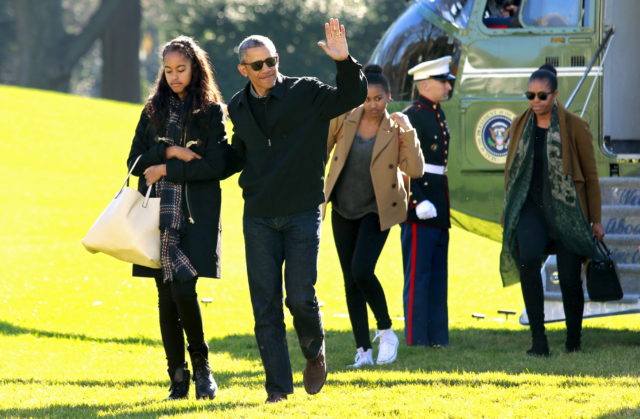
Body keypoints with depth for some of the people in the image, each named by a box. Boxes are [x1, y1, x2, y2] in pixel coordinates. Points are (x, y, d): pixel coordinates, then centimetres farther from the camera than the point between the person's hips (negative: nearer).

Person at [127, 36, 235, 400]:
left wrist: (167, 170, -8)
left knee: (183, 290, -16)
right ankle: (178, 376, 8)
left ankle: (201, 364, 2)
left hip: (195, 216, -4)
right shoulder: (154, 109, 13)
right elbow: (135, 161, 7)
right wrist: (169, 151, -8)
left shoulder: (211, 111, 3)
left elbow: (217, 166, -7)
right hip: (159, 215, 4)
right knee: (166, 298, 2)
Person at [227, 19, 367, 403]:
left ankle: (315, 353, 21)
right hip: (258, 216, 3)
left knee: (301, 297, -9)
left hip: (303, 212, -3)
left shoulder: (306, 93, -4)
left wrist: (344, 62, -31)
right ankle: (278, 386, 6)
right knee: (266, 306, 0)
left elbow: (354, 96, -15)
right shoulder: (238, 108, 9)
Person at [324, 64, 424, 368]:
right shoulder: (344, 119, -4)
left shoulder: (395, 129, -9)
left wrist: (408, 132, -27)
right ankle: (363, 351, 10)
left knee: (362, 271, -21)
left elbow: (415, 170, -19)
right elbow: (321, 150, 11)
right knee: (350, 281, 3)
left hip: (376, 210, -4)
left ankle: (386, 331, 1)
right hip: (343, 211, 4)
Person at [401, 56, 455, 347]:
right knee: (418, 277, -6)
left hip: (438, 209, 9)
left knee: (437, 277, 11)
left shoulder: (437, 116, 16)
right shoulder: (411, 117, -12)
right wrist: (419, 202, -23)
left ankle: (437, 339, 16)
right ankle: (416, 341, -4)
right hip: (419, 211, -9)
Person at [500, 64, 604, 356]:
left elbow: (590, 175, 2)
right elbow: (511, 169, 17)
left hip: (567, 210, -1)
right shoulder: (521, 125, 7)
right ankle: (538, 337, -22)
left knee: (569, 277, -1)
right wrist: (508, 211, 17)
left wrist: (595, 220, 2)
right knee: (528, 258, -25)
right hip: (531, 208, 2)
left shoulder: (574, 127, -3)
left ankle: (573, 339, 22)